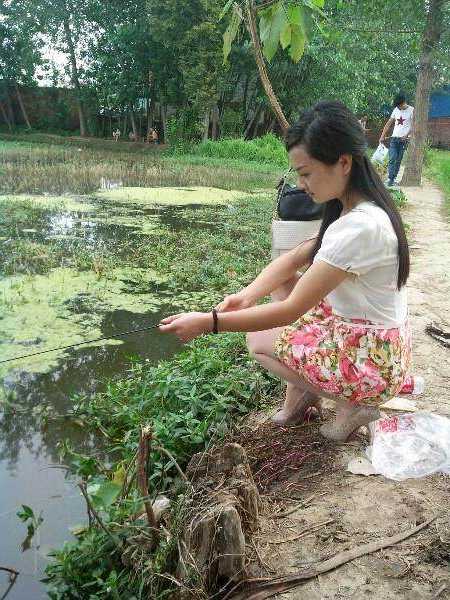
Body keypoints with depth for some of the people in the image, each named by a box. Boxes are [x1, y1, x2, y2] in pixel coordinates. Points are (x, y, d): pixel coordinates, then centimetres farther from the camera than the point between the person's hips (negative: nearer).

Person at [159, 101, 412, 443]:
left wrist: (208, 322, -27)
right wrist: (246, 296, -14)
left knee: (258, 341, 2)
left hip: (372, 358, -9)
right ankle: (300, 392, 13)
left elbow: (291, 311, -29)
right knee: (283, 279, 11)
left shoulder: (360, 227, -30)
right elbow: (295, 258, 2)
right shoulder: (357, 207, 1)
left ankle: (353, 404, 6)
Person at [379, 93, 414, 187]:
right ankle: (389, 179, -15)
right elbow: (388, 124, 12)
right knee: (392, 159, -9)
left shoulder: (412, 110, -1)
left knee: (398, 160, 1)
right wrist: (382, 136, 5)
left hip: (404, 139, -3)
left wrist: (406, 135, -18)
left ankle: (393, 179, 5)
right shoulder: (396, 110, 11)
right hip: (394, 138, 3)